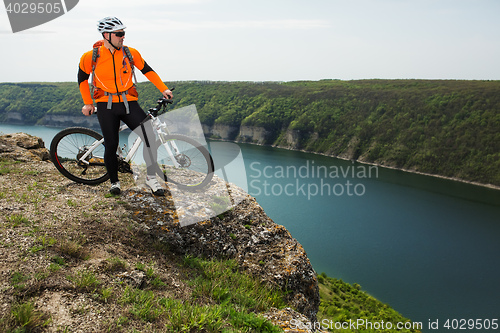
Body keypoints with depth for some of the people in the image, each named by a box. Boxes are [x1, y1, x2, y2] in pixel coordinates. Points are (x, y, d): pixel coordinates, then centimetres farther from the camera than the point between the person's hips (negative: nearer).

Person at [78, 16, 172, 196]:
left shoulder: (131, 53, 2)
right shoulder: (91, 57, -1)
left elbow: (147, 70, 12)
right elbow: (82, 78, 13)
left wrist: (164, 89, 5)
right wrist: (87, 103, 13)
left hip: (129, 104, 1)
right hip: (106, 106, -1)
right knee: (111, 146, -1)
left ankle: (151, 178, -1)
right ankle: (114, 182, 22)